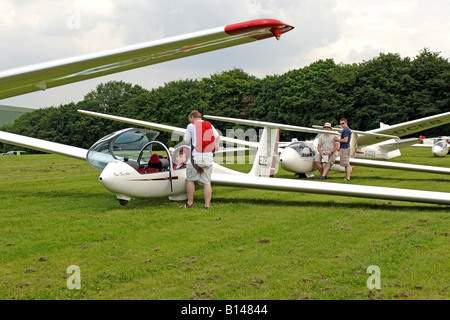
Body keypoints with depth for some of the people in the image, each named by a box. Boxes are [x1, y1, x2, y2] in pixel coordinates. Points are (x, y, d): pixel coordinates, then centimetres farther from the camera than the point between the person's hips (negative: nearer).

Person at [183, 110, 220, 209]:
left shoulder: (191, 126, 0)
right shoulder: (210, 125, 12)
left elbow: (186, 140, 7)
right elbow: (217, 137, 28)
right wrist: (216, 146, 47)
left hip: (196, 156, -3)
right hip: (208, 157, 4)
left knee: (190, 180, 11)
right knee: (207, 182, 5)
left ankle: (190, 203, 14)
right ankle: (207, 205, 3)